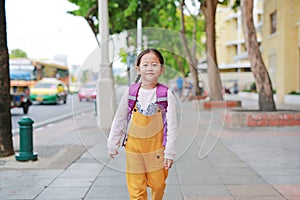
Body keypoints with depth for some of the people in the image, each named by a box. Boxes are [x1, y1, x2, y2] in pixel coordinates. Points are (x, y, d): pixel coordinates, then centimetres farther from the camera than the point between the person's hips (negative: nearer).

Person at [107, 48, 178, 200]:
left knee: (158, 185, 10)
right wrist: (113, 145, 10)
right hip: (133, 146, 1)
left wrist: (169, 152, -7)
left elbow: (172, 126, -5)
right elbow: (119, 121, 6)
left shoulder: (166, 95, -7)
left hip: (156, 147, -1)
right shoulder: (130, 93, -3)